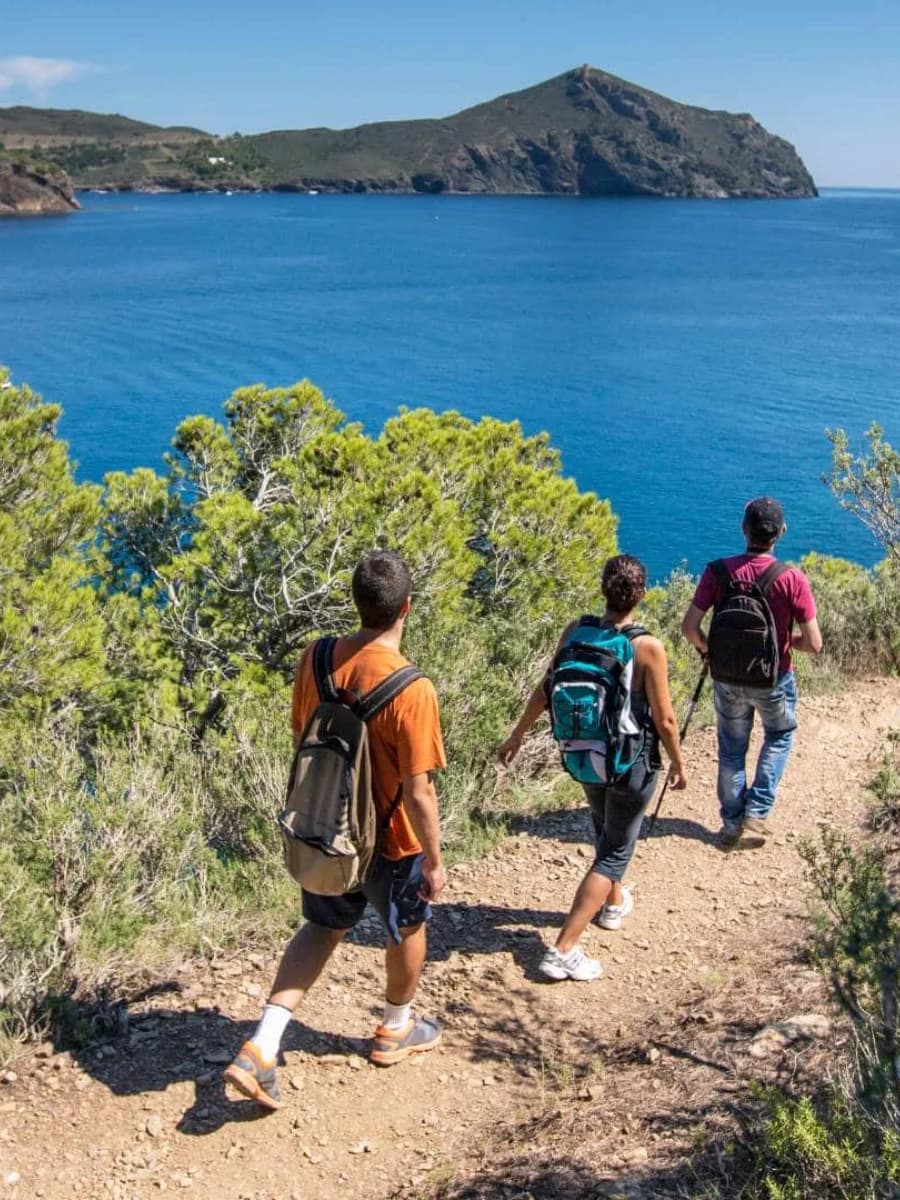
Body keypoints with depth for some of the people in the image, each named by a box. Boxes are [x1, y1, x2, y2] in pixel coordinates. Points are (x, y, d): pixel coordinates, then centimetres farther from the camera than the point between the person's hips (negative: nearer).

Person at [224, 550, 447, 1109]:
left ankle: (262, 1047, 14)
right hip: (390, 842, -5)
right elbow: (417, 793, -24)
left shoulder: (317, 659, -11)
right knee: (409, 928, 23)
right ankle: (396, 1029, 46)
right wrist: (435, 860, -9)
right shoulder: (412, 690, -29)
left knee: (323, 927, 23)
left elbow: (301, 738, 3)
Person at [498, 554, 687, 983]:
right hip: (631, 762, -5)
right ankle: (564, 951, 0)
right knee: (616, 850, 7)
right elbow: (664, 718, -16)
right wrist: (678, 764, 1)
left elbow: (546, 690, -1)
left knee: (605, 830, 30)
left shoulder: (575, 633, -10)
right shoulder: (648, 648, -22)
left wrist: (517, 735, 13)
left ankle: (614, 902, 55)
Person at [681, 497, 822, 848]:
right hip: (774, 680, -1)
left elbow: (689, 627, -15)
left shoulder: (718, 572, -15)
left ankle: (732, 824, 29)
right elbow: (813, 644, -17)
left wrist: (706, 648, 6)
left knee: (731, 750, 20)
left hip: (728, 678, 1)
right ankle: (756, 815, 20)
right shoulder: (792, 578, -19)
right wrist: (787, 640, 4)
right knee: (779, 737, 27)